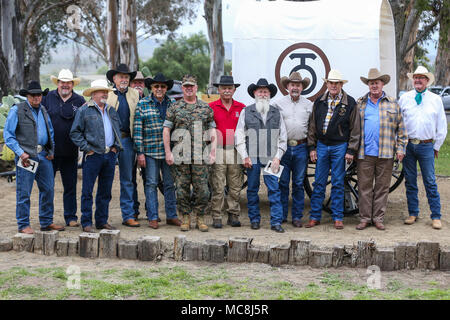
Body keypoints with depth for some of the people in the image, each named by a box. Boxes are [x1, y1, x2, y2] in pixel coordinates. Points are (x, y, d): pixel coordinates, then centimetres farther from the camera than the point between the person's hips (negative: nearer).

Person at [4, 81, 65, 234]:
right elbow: (8, 135, -5)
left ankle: (46, 222, 21)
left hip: (44, 156, 6)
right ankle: (23, 225, 8)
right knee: (23, 193, -1)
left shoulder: (43, 111, 16)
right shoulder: (16, 111, -2)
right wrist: (20, 153, -13)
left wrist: (51, 150, 12)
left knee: (48, 190, 9)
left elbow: (50, 132, 26)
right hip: (26, 157, -6)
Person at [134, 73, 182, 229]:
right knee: (151, 184, 2)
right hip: (150, 151, -3)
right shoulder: (142, 104, 0)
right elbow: (137, 130, -2)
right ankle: (152, 217, 9)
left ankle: (171, 216, 16)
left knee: (170, 184, 7)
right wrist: (140, 152, -8)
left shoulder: (172, 104, 8)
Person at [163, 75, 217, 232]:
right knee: (182, 189, 2)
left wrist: (213, 151, 2)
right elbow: (166, 130, 5)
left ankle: (200, 218, 11)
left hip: (201, 156, 0)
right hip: (180, 156, 0)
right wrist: (168, 152, -3)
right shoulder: (174, 108, 6)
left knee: (202, 189, -1)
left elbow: (212, 131, 11)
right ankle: (185, 218, 14)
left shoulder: (206, 108, 10)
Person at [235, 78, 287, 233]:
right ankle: (254, 219, 17)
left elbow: (283, 137, 11)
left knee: (274, 189, -5)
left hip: (271, 158, 0)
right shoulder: (246, 112, 7)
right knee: (252, 189, 6)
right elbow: (239, 136, 5)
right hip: (252, 158, 0)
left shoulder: (276, 113, 11)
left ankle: (276, 222, -1)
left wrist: (278, 157, 1)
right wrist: (245, 156, -3)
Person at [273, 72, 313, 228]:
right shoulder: (278, 104, 5)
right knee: (282, 183, 1)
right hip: (283, 147, -1)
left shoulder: (309, 105, 10)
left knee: (299, 184, 5)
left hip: (301, 148, 1)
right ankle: (281, 215, 11)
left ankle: (297, 216, 12)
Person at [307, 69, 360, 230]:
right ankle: (315, 216, 12)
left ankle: (337, 217, 11)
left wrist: (351, 150, -5)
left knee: (338, 184, 3)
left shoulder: (350, 103, -2)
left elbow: (355, 129, -1)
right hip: (322, 145, 3)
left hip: (340, 146, -3)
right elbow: (312, 125, 10)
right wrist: (312, 147, 6)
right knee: (319, 183, 5)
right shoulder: (319, 102, 7)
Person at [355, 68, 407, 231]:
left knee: (382, 187, 4)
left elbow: (401, 129, 11)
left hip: (385, 154, 0)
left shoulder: (393, 104, 11)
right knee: (364, 187, 2)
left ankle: (378, 218, 12)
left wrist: (400, 148, 3)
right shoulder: (360, 103, 11)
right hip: (364, 153, 0)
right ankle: (365, 218, 9)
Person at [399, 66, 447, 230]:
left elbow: (442, 126, 10)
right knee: (410, 181, 7)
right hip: (407, 145, 1)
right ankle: (413, 213, 17)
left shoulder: (436, 99, 7)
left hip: (426, 146, -1)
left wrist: (436, 147, 8)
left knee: (430, 182, -3)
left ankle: (436, 217, 2)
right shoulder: (404, 98, 7)